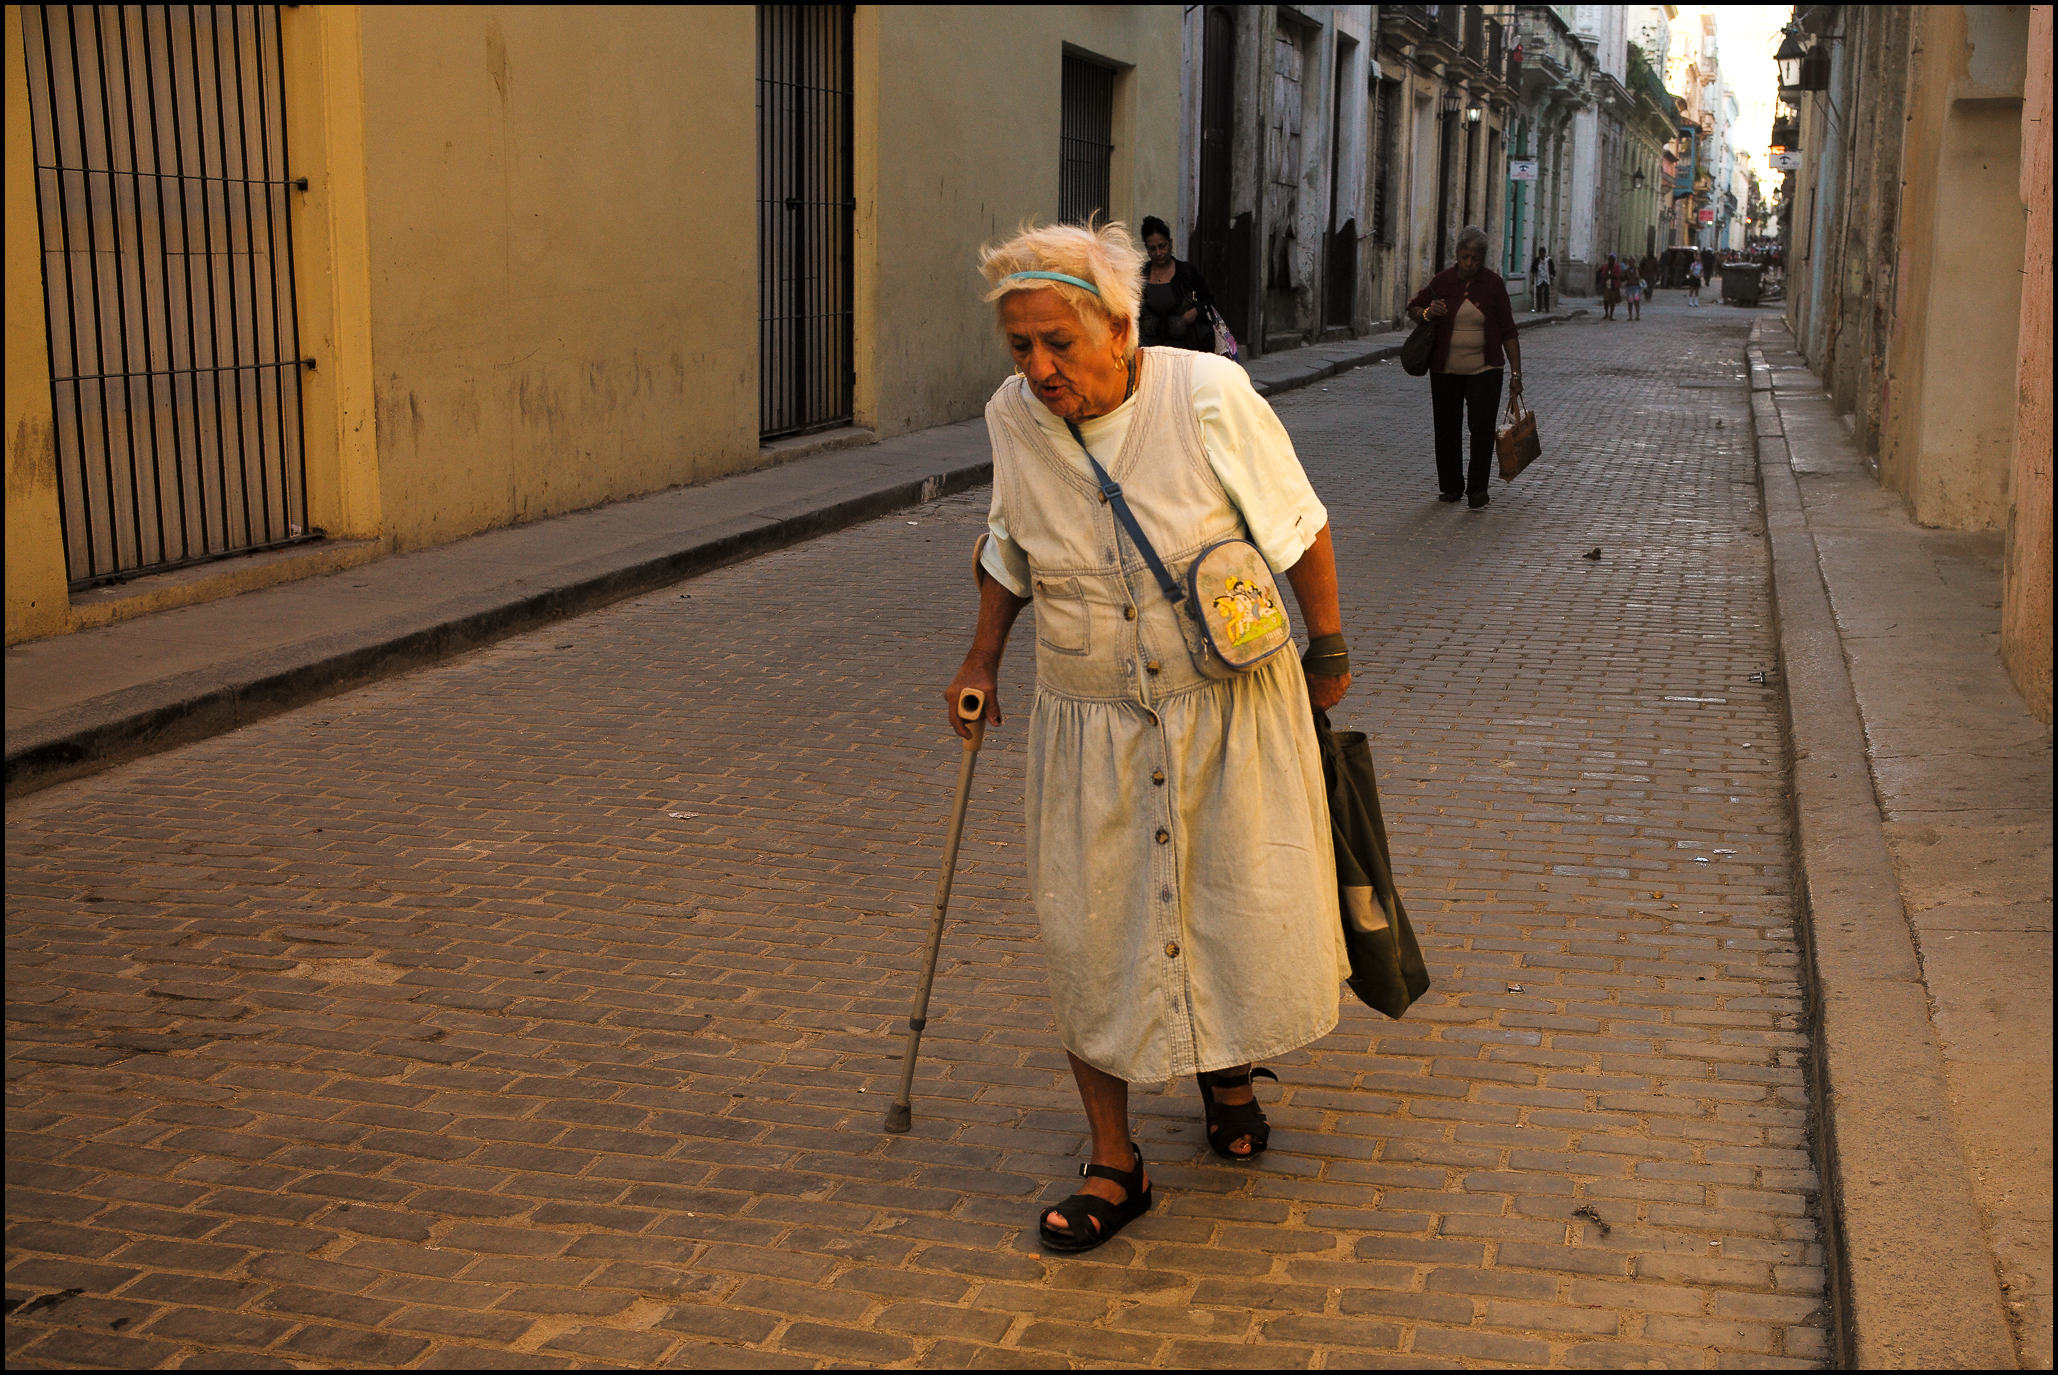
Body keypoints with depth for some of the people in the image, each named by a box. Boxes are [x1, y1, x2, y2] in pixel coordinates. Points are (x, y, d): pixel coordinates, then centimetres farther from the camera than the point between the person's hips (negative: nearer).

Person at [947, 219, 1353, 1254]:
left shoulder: (1210, 399, -19)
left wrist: (1328, 651, 3)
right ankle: (1114, 1167, 14)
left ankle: (1229, 1073, 42)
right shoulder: (1012, 420, -6)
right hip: (1089, 723, 3)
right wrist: (981, 660, 11)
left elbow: (1297, 526, -6)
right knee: (1088, 933, 0)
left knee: (1250, 912, 8)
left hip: (1230, 709, -2)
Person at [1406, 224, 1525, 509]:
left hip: (1484, 370, -2)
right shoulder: (1443, 281, -1)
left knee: (1482, 427, -8)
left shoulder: (1493, 284, -2)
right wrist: (1427, 313, -13)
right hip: (1445, 370, 2)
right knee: (1447, 428, 6)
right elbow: (1413, 309, 11)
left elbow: (1508, 331, 0)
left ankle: (1477, 489, -2)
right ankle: (1451, 486, 19)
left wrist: (1516, 373, -4)